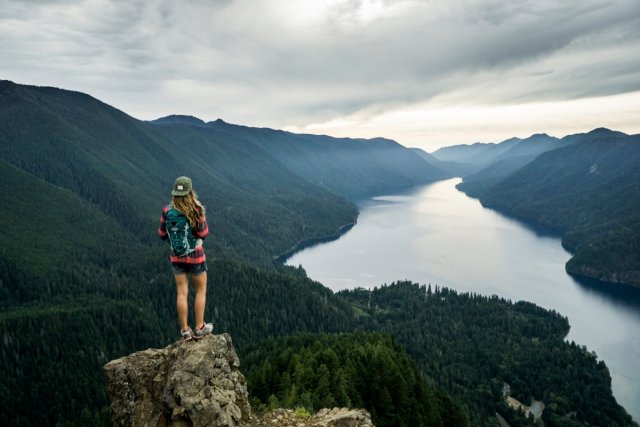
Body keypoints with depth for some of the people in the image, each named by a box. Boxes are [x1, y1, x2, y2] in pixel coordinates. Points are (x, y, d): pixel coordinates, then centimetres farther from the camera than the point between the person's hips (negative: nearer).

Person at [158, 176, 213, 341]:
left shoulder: (167, 211, -8)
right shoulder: (196, 211, -19)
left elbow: (162, 234, 1)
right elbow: (203, 233, -12)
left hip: (176, 257, 3)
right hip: (195, 257, -3)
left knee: (182, 293, 11)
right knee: (201, 291, 14)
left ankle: (185, 330, 18)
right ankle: (199, 328, 19)